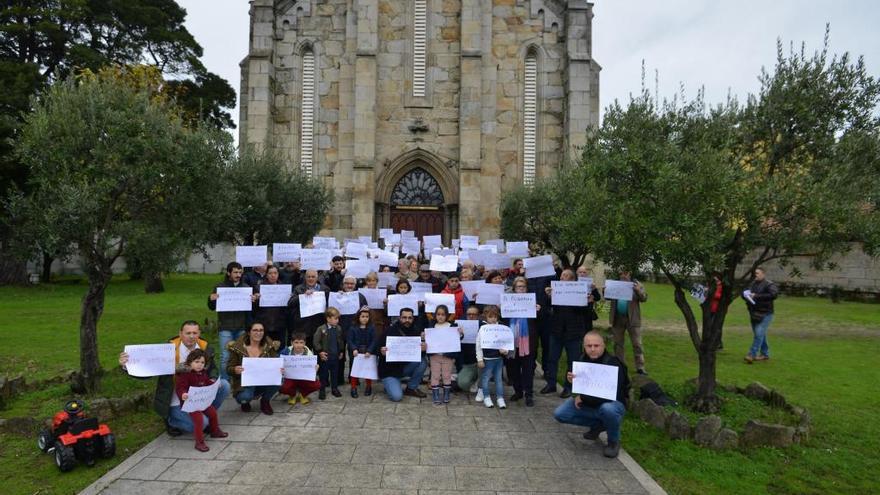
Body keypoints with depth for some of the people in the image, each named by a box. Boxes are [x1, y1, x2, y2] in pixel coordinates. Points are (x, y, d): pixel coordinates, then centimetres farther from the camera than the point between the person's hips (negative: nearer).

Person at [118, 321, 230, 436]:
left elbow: (212, 369, 9)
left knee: (224, 385, -13)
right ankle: (171, 420, 9)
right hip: (177, 403, -5)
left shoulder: (205, 347, -4)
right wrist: (127, 365, -33)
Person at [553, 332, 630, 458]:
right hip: (588, 404, 6)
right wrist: (570, 379, -20)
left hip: (612, 404, -5)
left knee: (607, 409, -40)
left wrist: (582, 398, -23)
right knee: (559, 414, -8)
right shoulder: (583, 359, -9)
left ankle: (614, 441, -8)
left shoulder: (613, 364, -26)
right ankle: (597, 425, 12)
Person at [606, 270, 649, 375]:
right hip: (617, 318, 3)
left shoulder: (637, 284, 1)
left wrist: (638, 290, -28)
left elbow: (644, 298, -7)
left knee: (637, 344, -1)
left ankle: (640, 367, 4)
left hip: (632, 319, -3)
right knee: (618, 343, 11)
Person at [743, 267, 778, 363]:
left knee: (759, 334, -13)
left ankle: (752, 354, -16)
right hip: (753, 313, 7)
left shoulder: (769, 285, -8)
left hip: (764, 314, -7)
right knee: (761, 334, 15)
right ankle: (765, 354, 27)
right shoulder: (753, 283, 12)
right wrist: (745, 294, -4)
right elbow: (744, 292, 21)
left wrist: (757, 296, -24)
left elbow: (773, 295, -25)